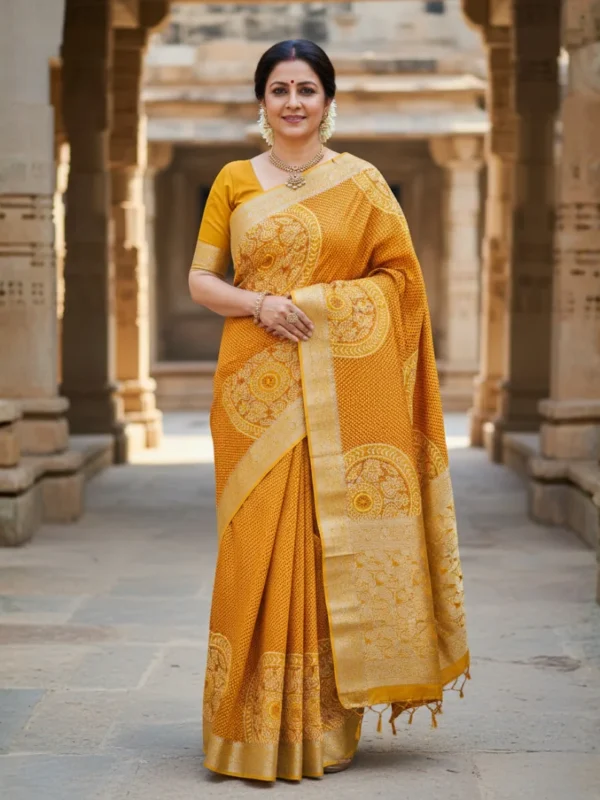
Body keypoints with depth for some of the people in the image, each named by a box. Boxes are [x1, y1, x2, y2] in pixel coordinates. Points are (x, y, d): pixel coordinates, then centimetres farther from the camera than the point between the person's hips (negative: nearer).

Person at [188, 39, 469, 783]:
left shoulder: (362, 182, 7)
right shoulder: (234, 180, 9)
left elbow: (399, 275, 5)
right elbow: (200, 279, 8)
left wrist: (319, 301, -9)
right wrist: (259, 303, -11)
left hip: (342, 387, -1)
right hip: (257, 385, 1)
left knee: (335, 541, -2)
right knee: (258, 542, -3)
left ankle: (324, 722, 8)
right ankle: (256, 722, 6)